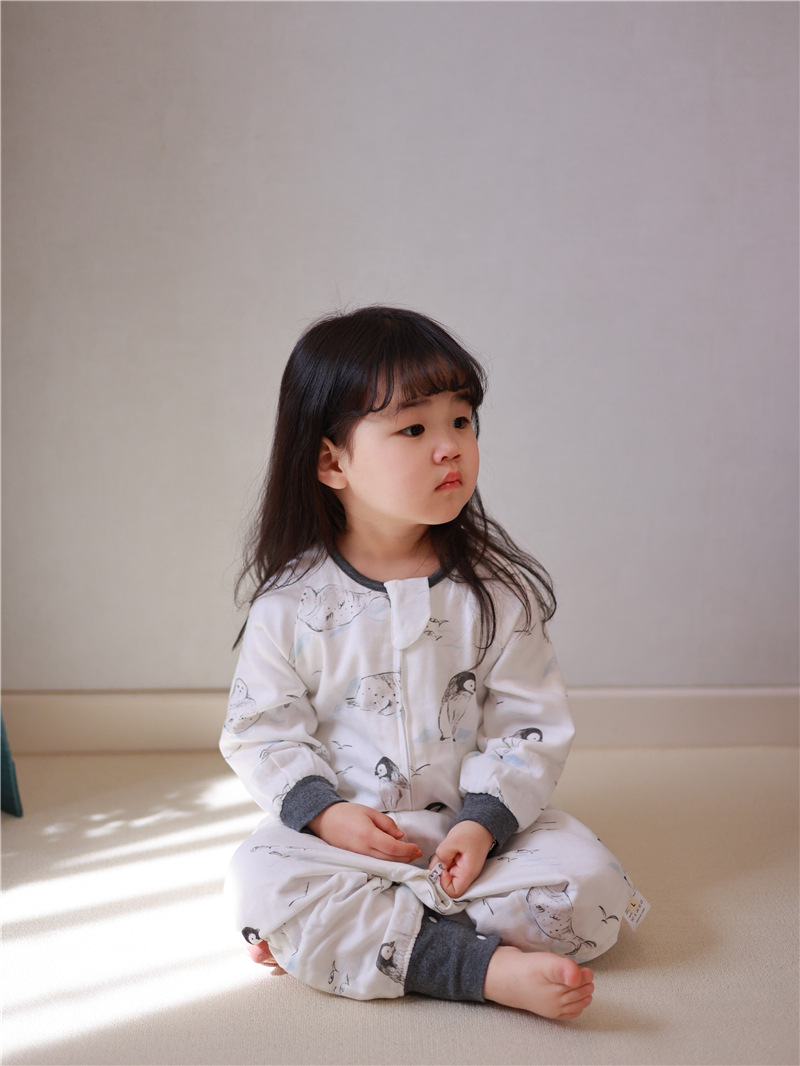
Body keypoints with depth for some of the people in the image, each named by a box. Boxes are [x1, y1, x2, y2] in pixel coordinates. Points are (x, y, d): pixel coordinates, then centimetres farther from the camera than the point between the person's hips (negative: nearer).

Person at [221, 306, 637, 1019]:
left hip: (478, 823, 1)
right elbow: (263, 730, -1)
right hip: (343, 829, -1)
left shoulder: (498, 588, -4)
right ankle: (485, 966, -30)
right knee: (259, 882, -27)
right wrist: (324, 811, -17)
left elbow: (531, 724, -4)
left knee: (591, 887, -21)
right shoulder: (292, 604, -6)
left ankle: (337, 935, -17)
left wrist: (484, 823, -18)